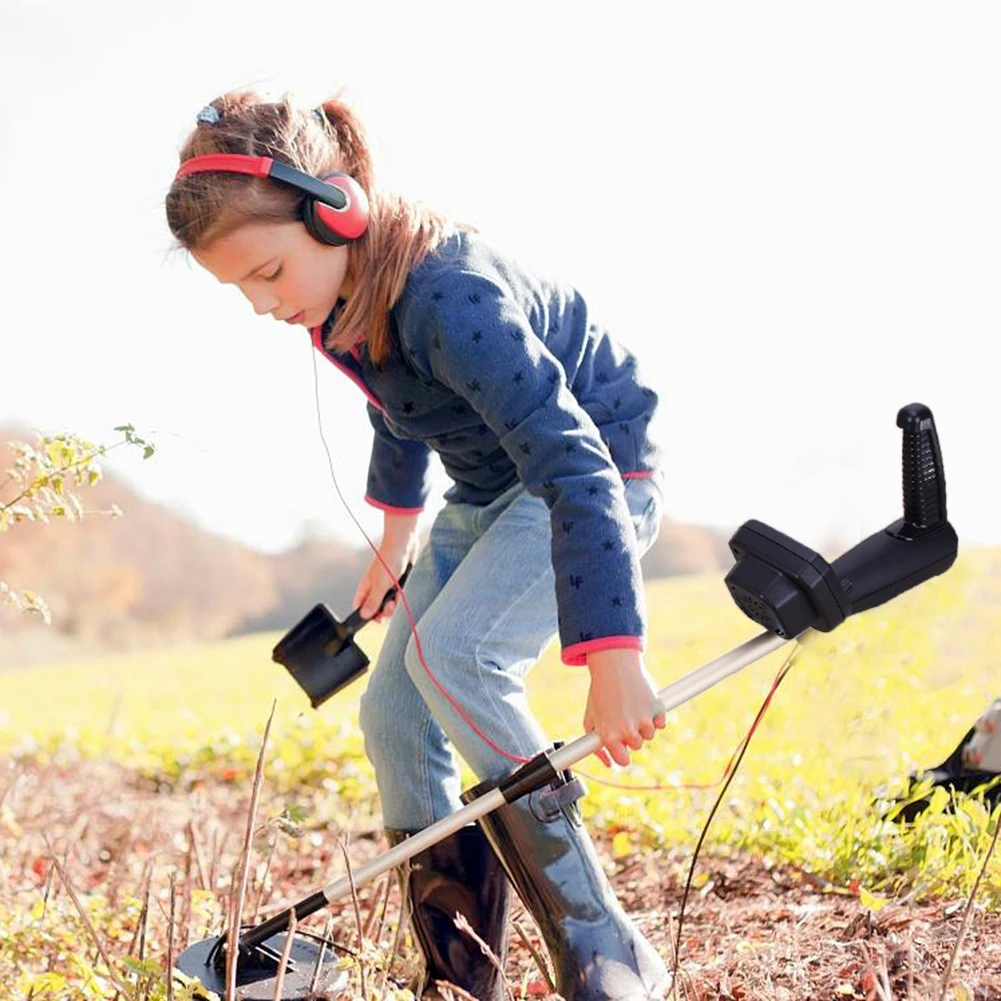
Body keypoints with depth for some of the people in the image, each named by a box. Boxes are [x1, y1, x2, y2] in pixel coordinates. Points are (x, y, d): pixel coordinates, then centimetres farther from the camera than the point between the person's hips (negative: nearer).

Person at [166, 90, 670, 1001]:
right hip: (490, 494, 9)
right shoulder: (342, 298, -7)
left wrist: (612, 657, -46)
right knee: (393, 711, 2)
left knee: (453, 653, -30)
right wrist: (396, 534, 25)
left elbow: (574, 463, -41)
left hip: (598, 475, -9)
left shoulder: (449, 298, -35)